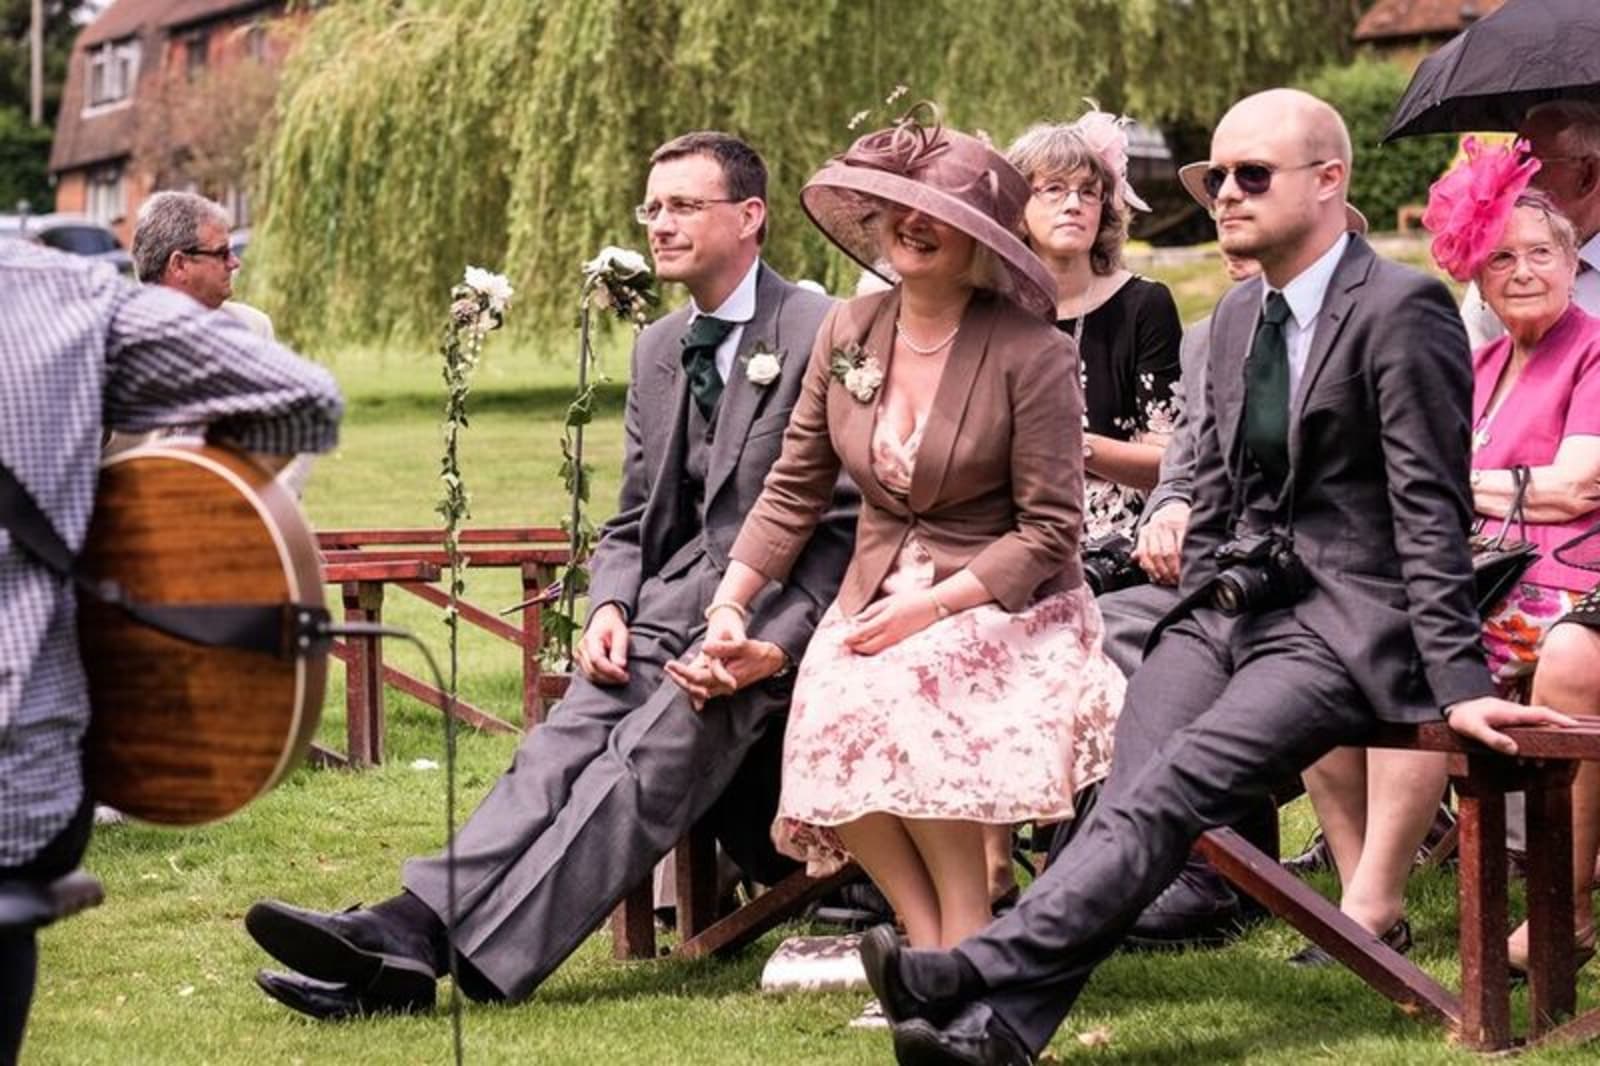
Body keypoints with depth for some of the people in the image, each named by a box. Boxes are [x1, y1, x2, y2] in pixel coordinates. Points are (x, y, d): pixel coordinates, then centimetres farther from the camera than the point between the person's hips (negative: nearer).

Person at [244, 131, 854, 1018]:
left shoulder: (821, 336, -6)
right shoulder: (658, 348, 18)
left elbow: (850, 526, -8)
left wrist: (780, 641, -19)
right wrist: (610, 606, -1)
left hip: (774, 614, -6)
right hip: (672, 603, 6)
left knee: (640, 762, -25)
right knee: (563, 744, -18)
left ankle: (474, 960, -38)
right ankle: (413, 928, -36)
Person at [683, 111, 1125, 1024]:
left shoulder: (1031, 355, -11)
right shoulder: (849, 333, 5)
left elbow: (1049, 534, -12)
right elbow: (794, 489, 11)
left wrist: (932, 606, -21)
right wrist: (731, 603, 0)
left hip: (1004, 606, -5)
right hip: (877, 597, 5)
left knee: (894, 701, -33)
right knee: (826, 724, -27)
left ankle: (968, 940, -15)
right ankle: (930, 938, -12)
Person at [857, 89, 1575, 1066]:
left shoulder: (1403, 311, -8)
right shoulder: (1238, 316, 17)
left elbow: (1431, 510, -12)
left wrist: (1461, 684, -16)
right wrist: (1199, 624, 11)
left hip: (1345, 626, -7)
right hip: (1230, 612, 7)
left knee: (1174, 786, -26)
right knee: (1131, 795, -18)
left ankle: (987, 973, -40)